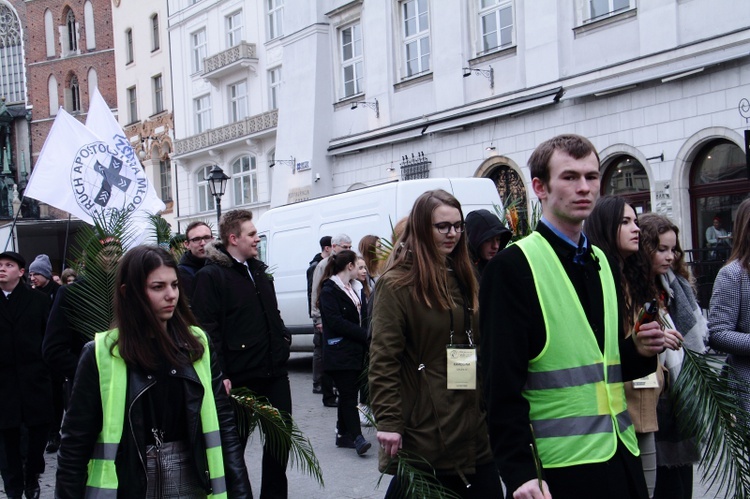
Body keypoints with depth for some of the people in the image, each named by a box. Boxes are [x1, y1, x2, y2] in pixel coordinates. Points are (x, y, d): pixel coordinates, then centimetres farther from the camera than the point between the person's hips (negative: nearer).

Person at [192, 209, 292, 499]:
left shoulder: (259, 270, 15)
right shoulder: (211, 276, -10)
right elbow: (208, 329, -16)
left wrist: (284, 342, 14)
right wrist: (219, 374, -20)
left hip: (274, 371, 8)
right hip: (240, 376, -7)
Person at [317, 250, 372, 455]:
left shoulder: (356, 288, 16)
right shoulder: (329, 290, -9)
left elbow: (364, 316, 15)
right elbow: (336, 322, -17)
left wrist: (368, 336, -5)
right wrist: (365, 335, -16)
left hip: (356, 351, 8)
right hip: (339, 352, -8)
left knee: (348, 394, 11)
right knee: (348, 394, -9)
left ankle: (343, 434, 17)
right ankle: (356, 437, -11)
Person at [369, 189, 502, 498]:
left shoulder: (462, 276, 14)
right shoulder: (397, 283, -7)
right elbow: (383, 359, -12)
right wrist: (388, 421, -18)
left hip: (473, 428, 7)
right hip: (424, 430, -6)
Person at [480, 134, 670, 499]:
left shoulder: (602, 263, 13)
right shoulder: (512, 266, -9)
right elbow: (502, 383, -15)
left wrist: (639, 351, 1)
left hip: (622, 455, 7)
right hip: (559, 466, -7)